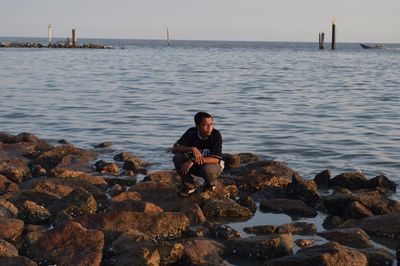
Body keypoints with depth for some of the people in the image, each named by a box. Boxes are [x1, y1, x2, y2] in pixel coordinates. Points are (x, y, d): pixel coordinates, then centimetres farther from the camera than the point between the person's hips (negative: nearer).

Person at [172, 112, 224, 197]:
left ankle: (211, 184, 0)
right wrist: (192, 149, -36)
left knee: (207, 169, -38)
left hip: (212, 165, -3)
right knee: (177, 158, -23)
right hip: (195, 165, 3)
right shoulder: (191, 132, -13)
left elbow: (216, 159, -28)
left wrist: (193, 161, -38)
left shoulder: (216, 135, -22)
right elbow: (174, 149, -18)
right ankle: (189, 186, -5)